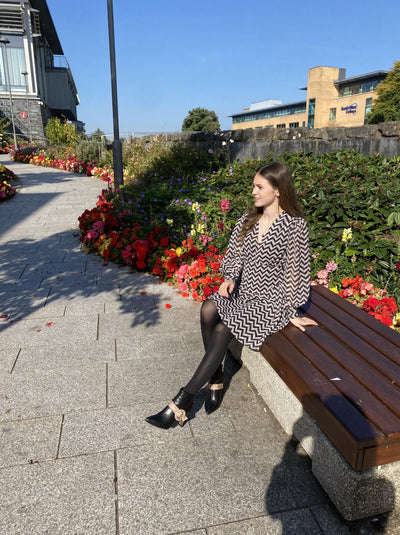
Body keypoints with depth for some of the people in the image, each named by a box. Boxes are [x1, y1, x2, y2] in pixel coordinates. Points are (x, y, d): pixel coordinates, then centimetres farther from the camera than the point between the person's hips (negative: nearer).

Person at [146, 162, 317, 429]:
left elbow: (294, 271, -10)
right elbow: (236, 255, 11)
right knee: (208, 308, -25)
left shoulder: (295, 225, -11)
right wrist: (230, 278, -8)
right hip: (243, 291, 6)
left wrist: (291, 313, -8)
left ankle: (183, 401, -18)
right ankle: (216, 377, -10)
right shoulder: (249, 219, 8)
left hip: (270, 300, -6)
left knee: (223, 329, -25)